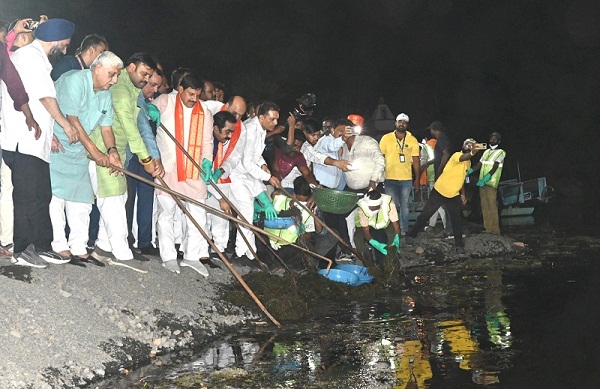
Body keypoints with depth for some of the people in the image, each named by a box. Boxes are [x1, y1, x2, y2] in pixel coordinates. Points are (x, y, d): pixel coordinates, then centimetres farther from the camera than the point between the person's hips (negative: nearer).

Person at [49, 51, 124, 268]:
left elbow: (106, 127, 6)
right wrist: (93, 149, -23)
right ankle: (59, 246, -3)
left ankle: (78, 248, 9)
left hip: (79, 151, 8)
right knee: (57, 193, -9)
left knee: (82, 197, 4)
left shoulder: (105, 94, 8)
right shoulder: (75, 81, -17)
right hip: (56, 144, -8)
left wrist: (111, 150, -14)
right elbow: (71, 119, -23)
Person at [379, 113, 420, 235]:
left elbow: (416, 161, 5)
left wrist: (417, 179, 3)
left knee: (404, 206, 9)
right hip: (390, 178, -1)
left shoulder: (412, 140, 3)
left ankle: (404, 230, 18)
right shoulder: (386, 138, 1)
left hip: (406, 179, 1)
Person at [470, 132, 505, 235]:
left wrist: (485, 179, -23)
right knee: (484, 206, 5)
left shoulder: (500, 152, 0)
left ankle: (495, 230, -11)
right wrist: (468, 172, 5)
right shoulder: (486, 152, 20)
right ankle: (488, 228, 9)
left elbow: (494, 168, -11)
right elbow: (479, 164, 19)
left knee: (492, 206, -11)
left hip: (491, 183, -7)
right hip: (482, 183, 7)